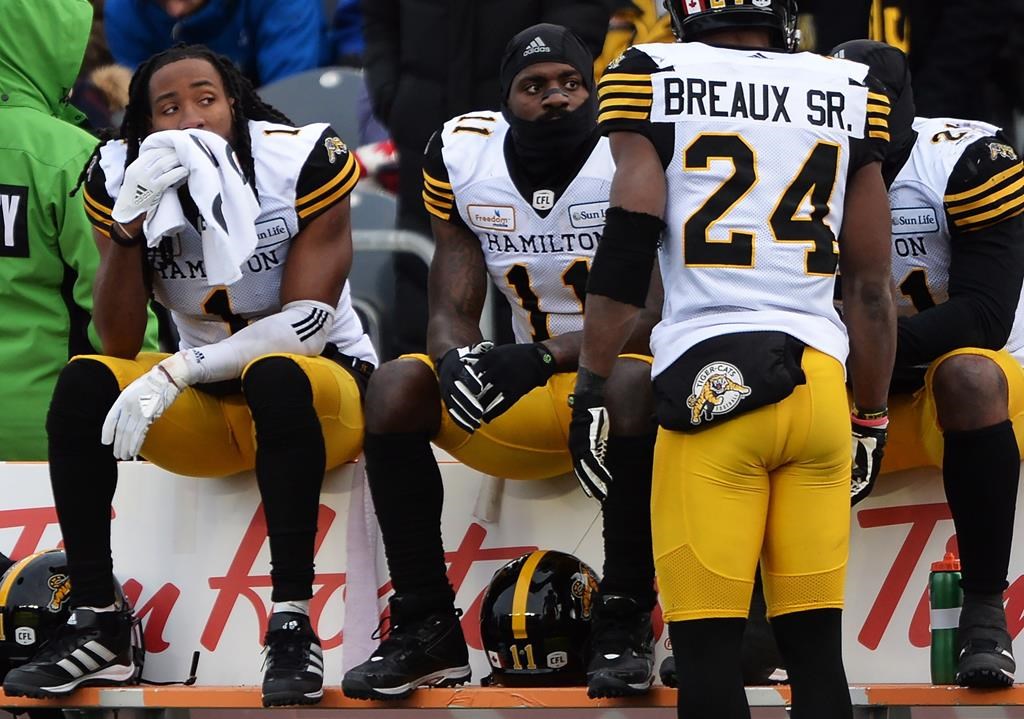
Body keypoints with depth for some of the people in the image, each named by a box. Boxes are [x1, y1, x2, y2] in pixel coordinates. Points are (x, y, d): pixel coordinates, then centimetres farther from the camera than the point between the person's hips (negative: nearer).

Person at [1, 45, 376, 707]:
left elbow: (307, 322, -22)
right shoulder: (123, 179, -6)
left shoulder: (302, 160, -17)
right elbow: (121, 345, -11)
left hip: (321, 386, -4)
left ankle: (293, 624, -36)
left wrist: (179, 370, -32)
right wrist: (128, 225, -26)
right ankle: (97, 626, -20)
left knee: (275, 377, -37)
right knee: (84, 383, -21)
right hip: (206, 407, 4)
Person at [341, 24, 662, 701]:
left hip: (619, 373, -5)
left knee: (637, 382, -39)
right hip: (528, 391, 5)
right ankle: (425, 626, -16)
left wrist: (543, 358, -34)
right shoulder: (464, 158, -1)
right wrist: (458, 361, -25)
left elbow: (655, 315, -21)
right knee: (396, 387, -19)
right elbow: (452, 311, 0)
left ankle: (626, 620, -30)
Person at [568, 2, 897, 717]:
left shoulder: (652, 79, 3)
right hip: (818, 381, 3)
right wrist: (871, 418, 23)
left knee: (708, 645, -2)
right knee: (815, 645, 7)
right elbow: (872, 283, 15)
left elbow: (626, 249, -3)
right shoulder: (850, 95, 12)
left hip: (711, 382, -3)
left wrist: (592, 390, 2)